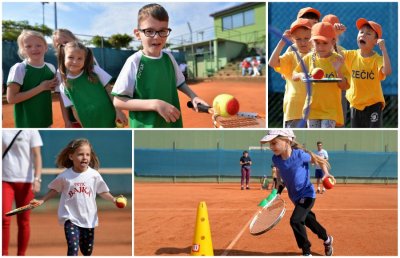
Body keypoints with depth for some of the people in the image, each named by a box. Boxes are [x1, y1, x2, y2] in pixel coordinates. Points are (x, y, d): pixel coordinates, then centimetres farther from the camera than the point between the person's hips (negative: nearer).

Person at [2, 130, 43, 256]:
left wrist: (37, 178, -15)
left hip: (26, 181, -1)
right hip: (4, 179, 1)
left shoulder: (30, 131, 1)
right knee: (4, 218, -8)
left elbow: (37, 155, -4)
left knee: (23, 221, 4)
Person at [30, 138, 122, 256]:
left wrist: (114, 200, -14)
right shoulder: (64, 176, -10)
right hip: (71, 218, -2)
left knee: (87, 251, 17)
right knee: (73, 248, -19)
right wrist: (41, 201, 1)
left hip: (88, 218, 3)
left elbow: (103, 192, 1)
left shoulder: (94, 175, -8)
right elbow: (55, 190, 6)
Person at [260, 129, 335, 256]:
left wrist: (326, 173, -22)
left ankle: (307, 252, -4)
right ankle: (327, 239, 47)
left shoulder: (299, 155, -27)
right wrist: (278, 189, 2)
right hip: (295, 197, 6)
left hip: (307, 194, -6)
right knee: (309, 220, 21)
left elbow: (319, 160, -9)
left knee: (295, 220, -20)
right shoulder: (276, 159, -13)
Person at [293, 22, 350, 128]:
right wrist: (301, 75, -12)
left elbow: (344, 86, -7)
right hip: (313, 107, 3)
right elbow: (294, 76, 11)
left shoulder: (337, 60, -6)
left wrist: (338, 70, -24)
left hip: (330, 109, -3)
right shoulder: (309, 58, 3)